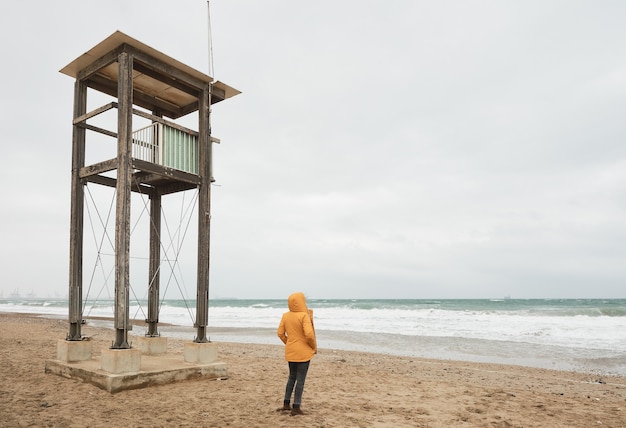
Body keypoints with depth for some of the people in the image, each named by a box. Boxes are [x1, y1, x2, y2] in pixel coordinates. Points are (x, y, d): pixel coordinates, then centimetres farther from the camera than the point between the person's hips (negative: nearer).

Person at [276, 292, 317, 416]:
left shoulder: (285, 316, 1)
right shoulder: (304, 315, -18)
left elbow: (280, 333, 5)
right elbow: (309, 334, -24)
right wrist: (314, 347, -8)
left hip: (290, 351, 6)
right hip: (303, 352, -6)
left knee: (291, 377, 21)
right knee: (300, 379, 3)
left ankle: (286, 404, 25)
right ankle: (296, 407, 8)